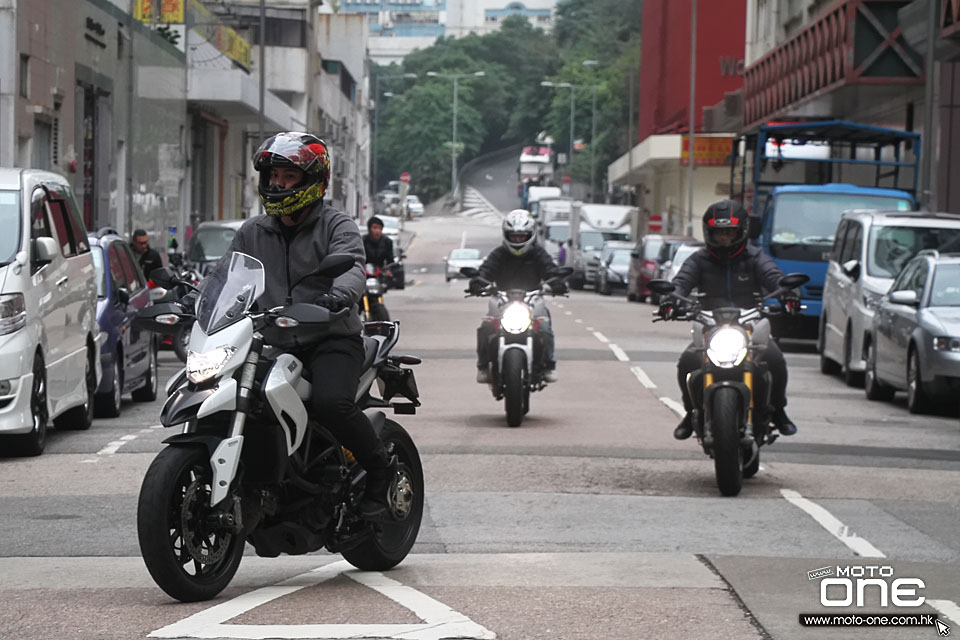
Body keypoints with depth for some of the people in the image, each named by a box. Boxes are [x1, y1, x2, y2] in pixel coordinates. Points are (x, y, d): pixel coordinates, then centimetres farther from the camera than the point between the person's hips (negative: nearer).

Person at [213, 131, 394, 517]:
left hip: (331, 340, -5)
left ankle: (382, 470, -8)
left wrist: (339, 295, -39)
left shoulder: (337, 226, 2)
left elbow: (351, 266, -16)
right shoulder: (252, 233, 18)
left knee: (331, 403, -32)